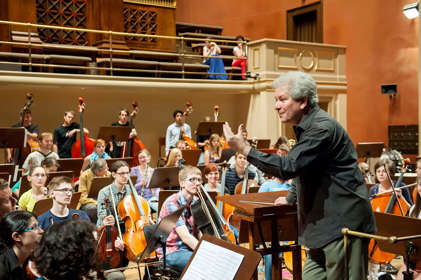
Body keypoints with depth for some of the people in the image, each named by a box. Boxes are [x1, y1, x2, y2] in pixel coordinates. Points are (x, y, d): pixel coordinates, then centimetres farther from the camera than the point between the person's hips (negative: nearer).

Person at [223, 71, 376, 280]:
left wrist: (245, 149, -21)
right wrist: (292, 198, 30)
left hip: (343, 222, -10)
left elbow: (288, 167, -26)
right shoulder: (305, 127, 15)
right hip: (325, 224, 10)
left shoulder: (322, 128, -19)